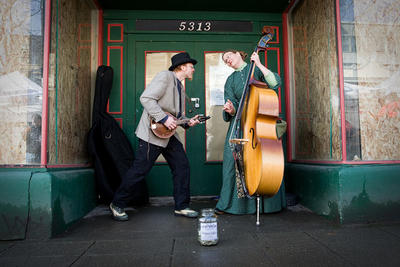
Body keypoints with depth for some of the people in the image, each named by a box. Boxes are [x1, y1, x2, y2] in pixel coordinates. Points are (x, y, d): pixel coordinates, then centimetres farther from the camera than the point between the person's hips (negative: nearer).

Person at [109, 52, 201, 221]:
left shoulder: (180, 87, 20)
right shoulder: (165, 76, -9)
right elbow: (146, 98, -20)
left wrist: (188, 122, 5)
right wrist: (164, 119, -23)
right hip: (153, 132, -9)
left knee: (182, 166, 5)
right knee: (140, 170, -3)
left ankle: (181, 206, 17)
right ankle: (117, 204, 16)